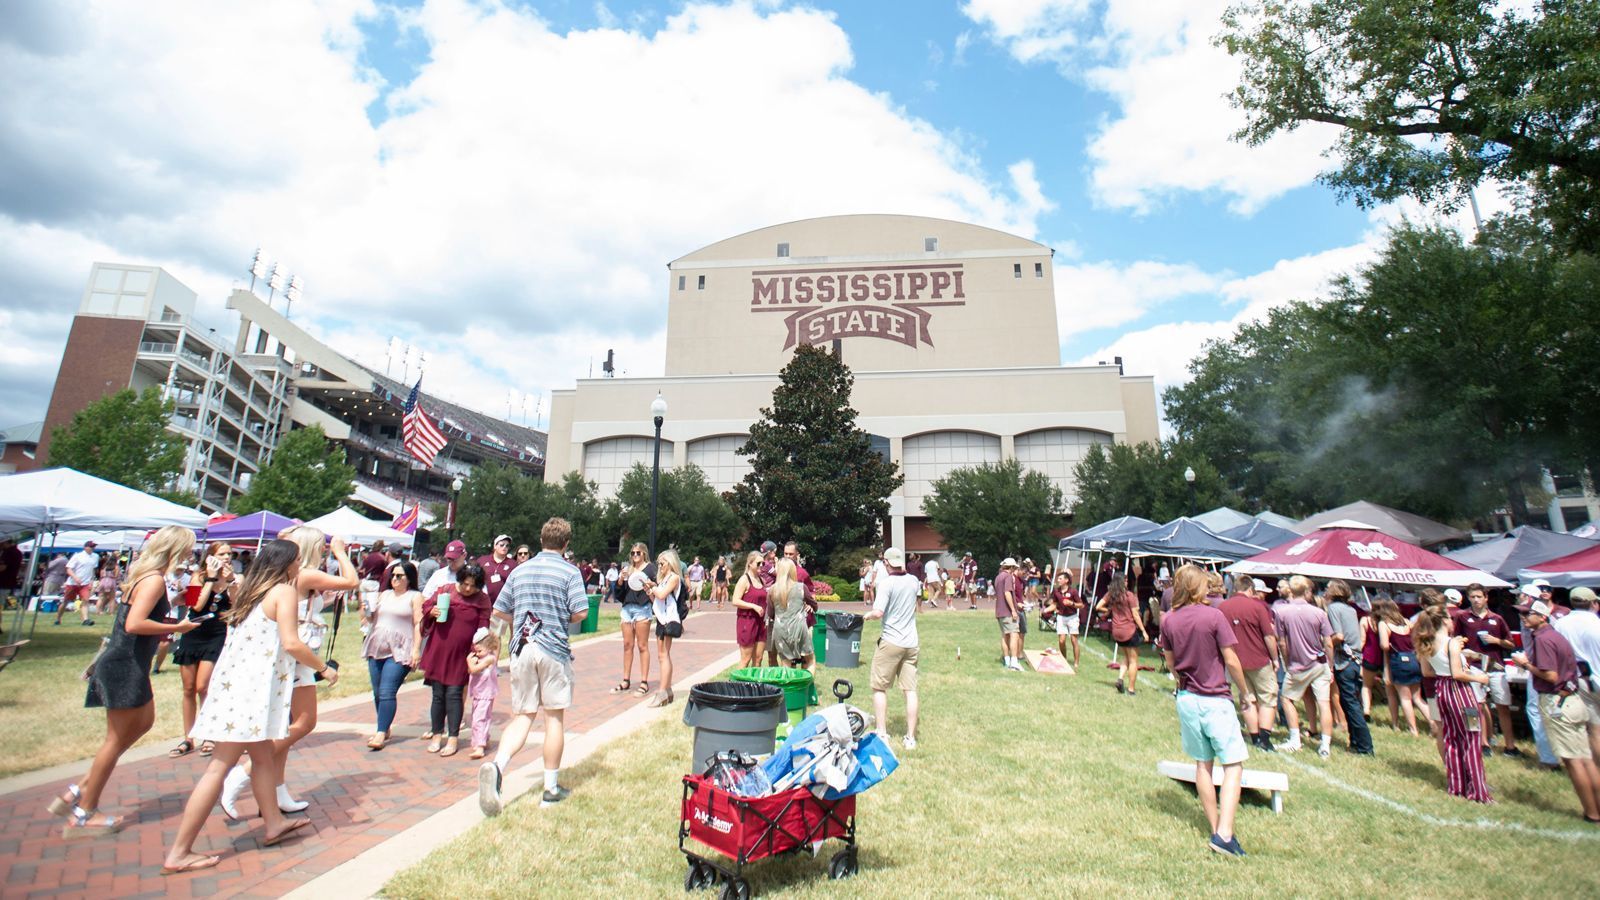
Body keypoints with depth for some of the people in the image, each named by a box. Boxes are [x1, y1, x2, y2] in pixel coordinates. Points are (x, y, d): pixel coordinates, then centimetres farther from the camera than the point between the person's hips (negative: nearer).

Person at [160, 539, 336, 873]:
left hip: (236, 679, 9)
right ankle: (179, 853, 3)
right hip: (252, 685, -9)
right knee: (221, 765, -3)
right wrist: (324, 669, -6)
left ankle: (274, 824, 28)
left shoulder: (251, 589, 13)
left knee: (263, 755, 17)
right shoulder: (285, 591, -12)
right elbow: (291, 643, -18)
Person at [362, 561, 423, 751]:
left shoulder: (415, 596, 1)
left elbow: (418, 625, -5)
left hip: (399, 651, -6)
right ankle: (384, 729, 22)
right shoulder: (384, 595, 18)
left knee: (387, 692, -12)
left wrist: (416, 650, -12)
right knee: (377, 692, 9)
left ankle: (381, 733, -8)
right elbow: (371, 618, 22)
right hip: (376, 648, 6)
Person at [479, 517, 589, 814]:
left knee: (522, 716, 11)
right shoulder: (569, 571, -6)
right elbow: (580, 613, -12)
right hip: (554, 649, -3)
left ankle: (496, 765, -15)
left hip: (521, 649, 4)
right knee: (554, 717, 8)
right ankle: (551, 788, 17)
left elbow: (499, 612, 11)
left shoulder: (520, 571, 8)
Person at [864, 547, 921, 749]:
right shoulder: (913, 581, 4)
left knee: (879, 688, 9)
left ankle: (882, 733, 11)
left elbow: (878, 612, -23)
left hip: (890, 643, -5)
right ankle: (911, 737, 11)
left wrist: (868, 614, -2)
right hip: (911, 643, 5)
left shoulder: (886, 583, -15)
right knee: (910, 690, 7)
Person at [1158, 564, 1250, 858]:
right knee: (1233, 764, 1)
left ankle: (1215, 828, 22)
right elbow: (1231, 661, -10)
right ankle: (1224, 833, -7)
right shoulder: (1214, 616, -13)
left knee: (1203, 764, 14)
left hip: (1186, 698, 5)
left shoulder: (1168, 621, 1)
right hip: (1215, 699, -5)